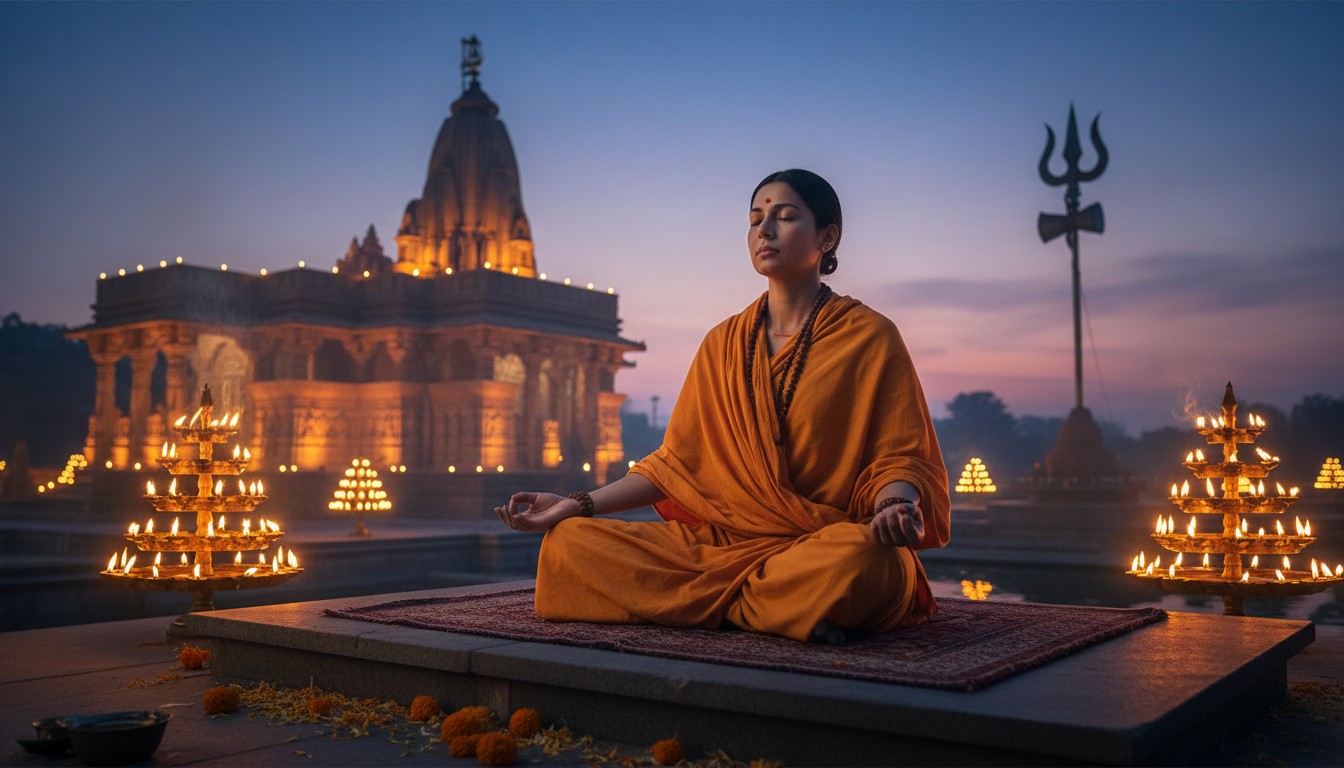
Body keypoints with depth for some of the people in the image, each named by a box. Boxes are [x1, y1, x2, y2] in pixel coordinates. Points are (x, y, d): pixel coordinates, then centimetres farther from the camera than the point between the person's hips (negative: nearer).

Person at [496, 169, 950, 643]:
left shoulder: (869, 337, 3)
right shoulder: (723, 344, 16)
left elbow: (899, 457, 0)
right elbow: (678, 460, 15)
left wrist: (893, 507, -24)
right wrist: (579, 504, 5)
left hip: (824, 542, -4)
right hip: (725, 540, 4)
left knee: (857, 558, -41)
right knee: (569, 543, -16)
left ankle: (714, 599, -15)